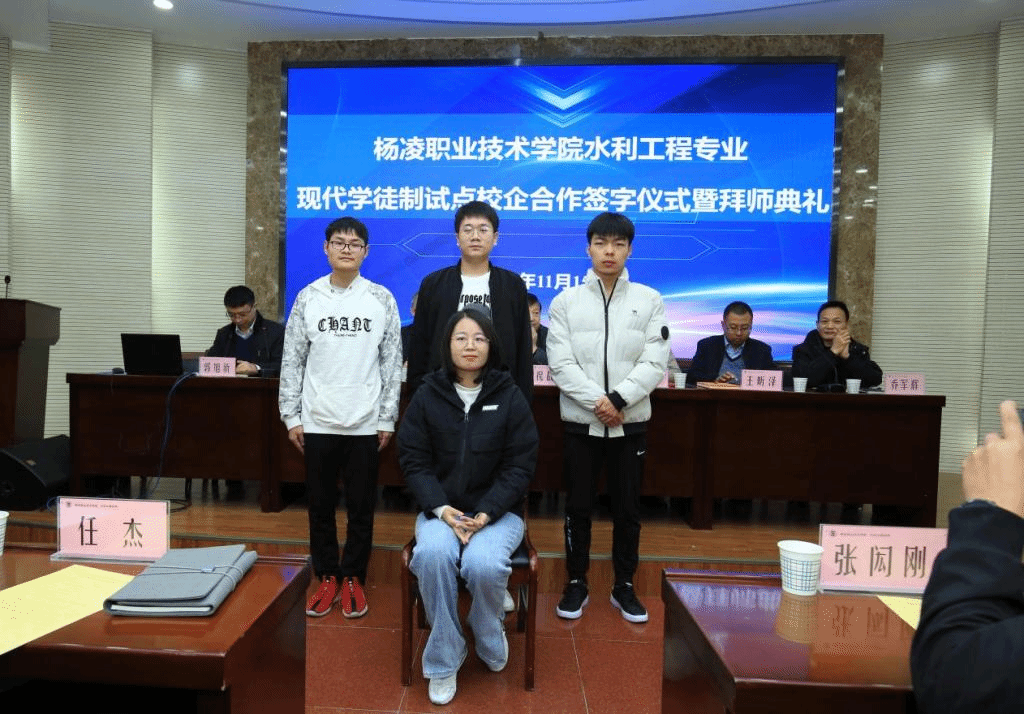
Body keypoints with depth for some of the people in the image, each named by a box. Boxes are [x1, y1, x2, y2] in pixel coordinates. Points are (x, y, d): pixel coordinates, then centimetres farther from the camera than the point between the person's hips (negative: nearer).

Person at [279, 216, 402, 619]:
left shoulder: (382, 299, 0)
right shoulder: (308, 297, 2)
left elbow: (392, 363, 1)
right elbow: (292, 361, 4)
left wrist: (387, 418, -2)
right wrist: (291, 416, 0)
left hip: (365, 423, -1)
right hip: (317, 421, 1)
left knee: (361, 506, 8)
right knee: (320, 505, 11)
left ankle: (353, 579, 24)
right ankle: (327, 577, 27)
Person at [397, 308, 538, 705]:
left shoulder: (510, 397, -2)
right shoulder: (427, 396, 0)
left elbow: (519, 466, -4)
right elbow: (414, 460, -1)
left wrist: (486, 513, -17)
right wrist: (442, 509, -16)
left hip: (498, 511, -1)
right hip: (440, 509, 1)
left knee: (483, 563, -30)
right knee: (433, 554, -30)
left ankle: (490, 642, 6)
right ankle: (443, 661, -7)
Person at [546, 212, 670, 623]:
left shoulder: (650, 300, 1)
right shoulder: (565, 301, 0)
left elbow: (654, 363, -6)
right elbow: (561, 364, -7)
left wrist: (618, 399, -18)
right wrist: (597, 401, -18)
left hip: (630, 422, 1)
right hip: (580, 421, 0)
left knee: (627, 509, 10)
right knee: (578, 507, 9)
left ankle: (624, 587, 27)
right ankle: (576, 584, 25)